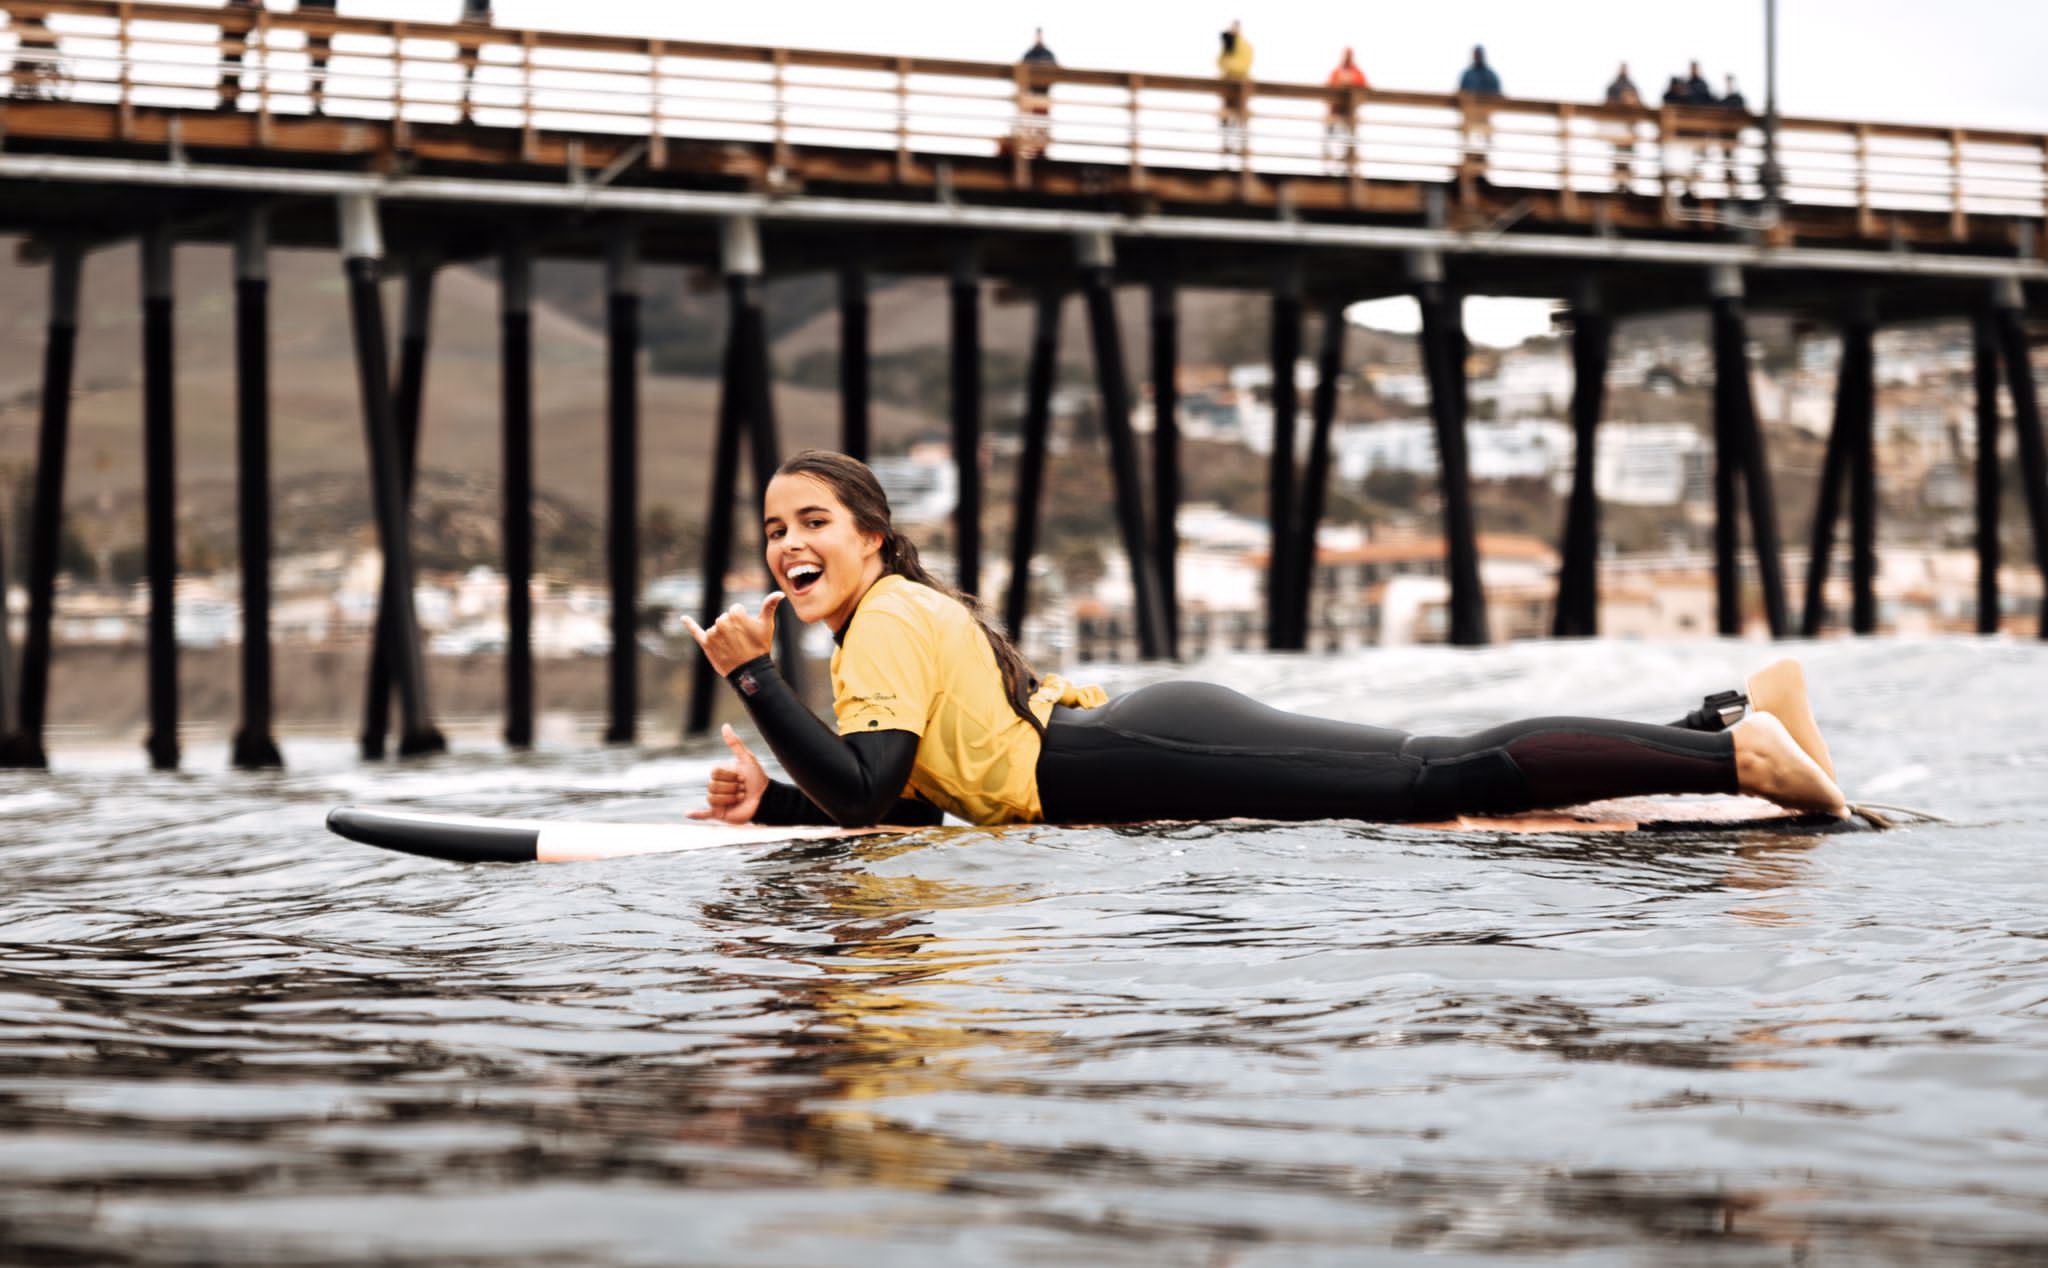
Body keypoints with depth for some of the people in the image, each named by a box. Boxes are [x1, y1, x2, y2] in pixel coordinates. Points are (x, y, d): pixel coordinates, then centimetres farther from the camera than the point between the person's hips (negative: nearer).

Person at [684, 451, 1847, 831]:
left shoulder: (891, 621, -5)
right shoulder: (909, 616, 23)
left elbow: (865, 790, -17)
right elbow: (909, 805, 25)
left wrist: (755, 679, -13)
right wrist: (771, 801, 16)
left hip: (1156, 756, -9)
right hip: (1144, 743, 9)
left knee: (1442, 779, -17)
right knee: (1440, 777, 4)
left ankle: (1735, 752, -23)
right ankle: (1731, 725, 3)